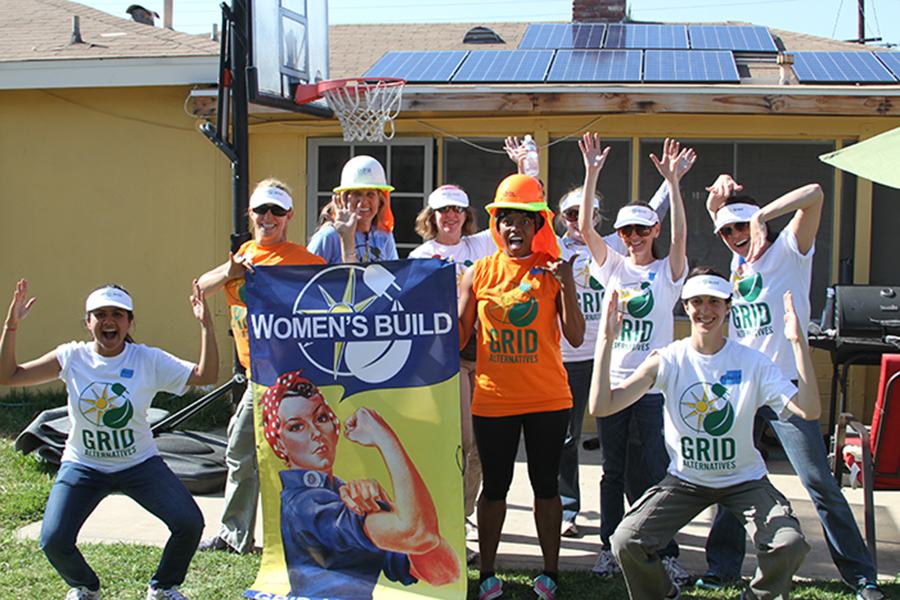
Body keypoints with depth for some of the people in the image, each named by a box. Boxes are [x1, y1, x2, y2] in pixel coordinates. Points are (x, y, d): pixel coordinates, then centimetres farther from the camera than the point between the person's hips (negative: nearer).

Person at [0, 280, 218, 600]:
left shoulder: (149, 360, -9)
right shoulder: (72, 357, -6)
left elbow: (206, 376, -16)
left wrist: (206, 326, -24)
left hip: (140, 464, 0)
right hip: (83, 466, 0)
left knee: (190, 523, -16)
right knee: (53, 542, -17)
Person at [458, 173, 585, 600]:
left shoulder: (552, 271, -1)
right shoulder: (480, 272, 2)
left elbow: (575, 337, -7)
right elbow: (458, 336, 6)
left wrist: (566, 285, -17)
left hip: (547, 398, -1)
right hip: (493, 399, 1)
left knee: (545, 484, 9)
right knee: (494, 486, 10)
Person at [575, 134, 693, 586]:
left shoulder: (667, 271, 2)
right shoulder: (613, 266, 8)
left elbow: (680, 236, -16)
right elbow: (586, 228, -4)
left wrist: (672, 183, -27)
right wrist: (591, 175, -14)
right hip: (613, 379, 2)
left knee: (659, 472, 1)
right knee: (613, 470, 10)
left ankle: (668, 554, 10)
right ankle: (610, 546, 20)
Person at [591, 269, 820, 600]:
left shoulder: (753, 362, -10)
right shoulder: (667, 360, -10)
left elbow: (809, 411, -23)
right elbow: (601, 406, -19)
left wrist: (798, 343, -29)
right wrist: (606, 341, -26)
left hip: (744, 479, 0)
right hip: (685, 479, 0)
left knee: (789, 545, -25)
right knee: (626, 542, -19)